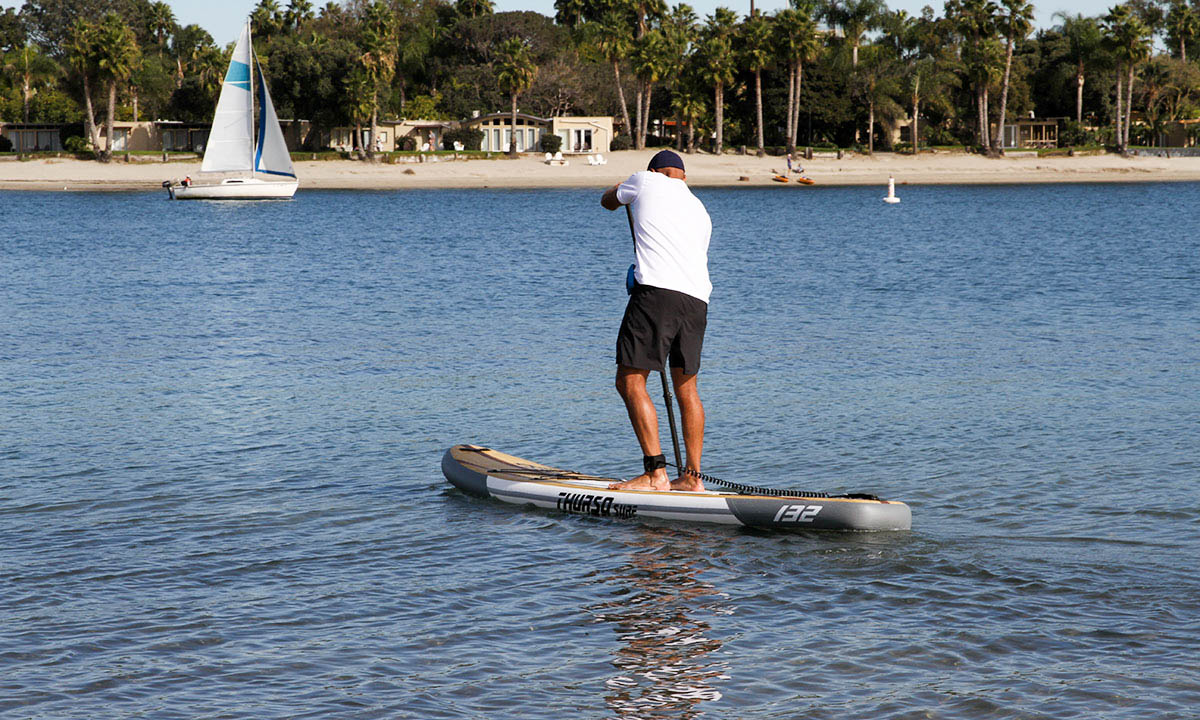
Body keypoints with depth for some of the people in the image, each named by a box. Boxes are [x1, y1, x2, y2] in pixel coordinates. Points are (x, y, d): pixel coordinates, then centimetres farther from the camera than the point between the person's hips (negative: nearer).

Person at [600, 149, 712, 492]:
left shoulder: (646, 181, 13)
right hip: (697, 300, 6)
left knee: (630, 381, -5)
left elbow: (608, 201, 32)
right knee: (686, 387, 17)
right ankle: (692, 475, 18)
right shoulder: (700, 211, 27)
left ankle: (655, 473, -14)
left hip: (657, 289, -6)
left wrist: (625, 188, 54)